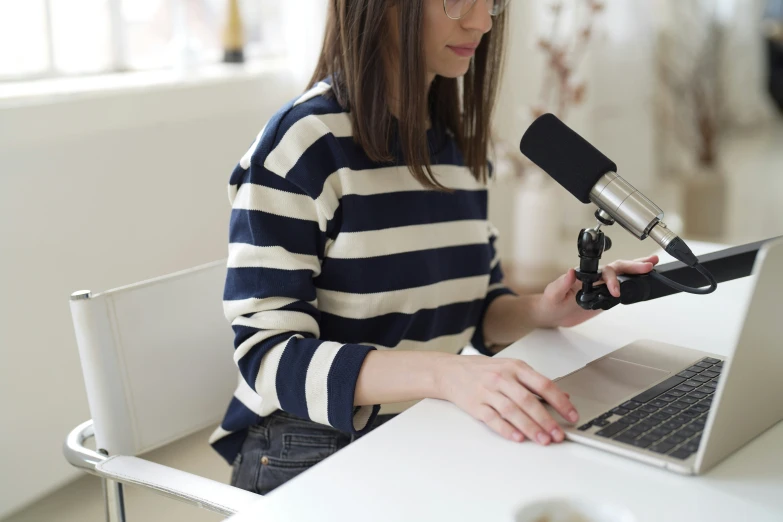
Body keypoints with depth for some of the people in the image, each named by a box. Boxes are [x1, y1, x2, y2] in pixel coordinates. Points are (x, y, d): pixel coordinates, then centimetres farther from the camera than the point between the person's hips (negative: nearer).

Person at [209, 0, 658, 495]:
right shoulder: (302, 144, -15)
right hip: (312, 453, -6)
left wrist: (541, 311, -7)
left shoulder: (462, 143, 7)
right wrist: (445, 372, -33)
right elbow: (271, 356, -20)